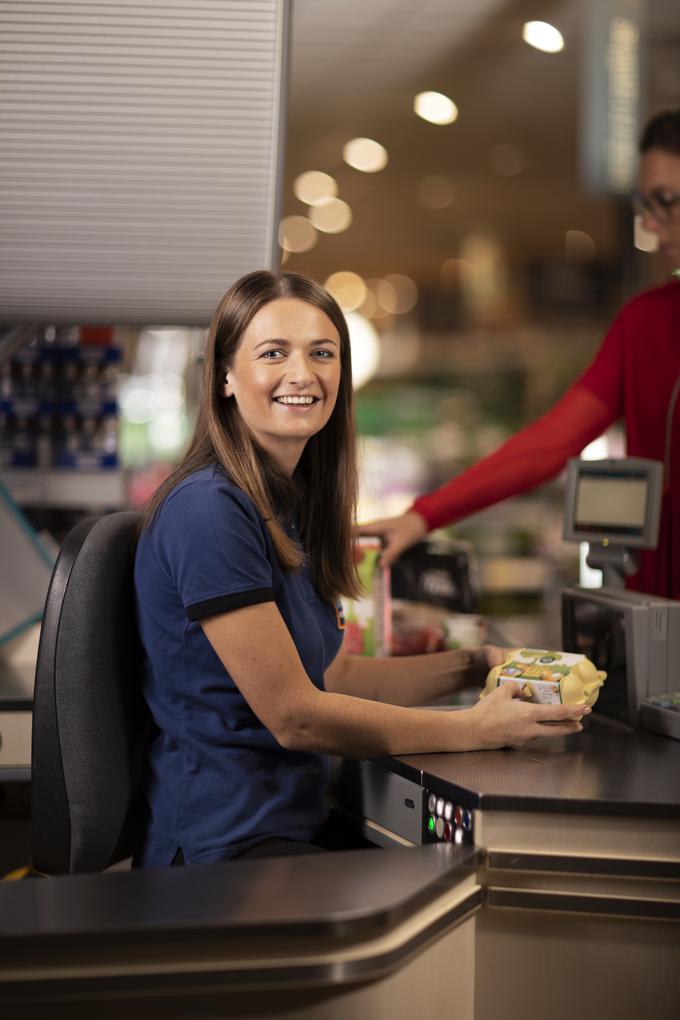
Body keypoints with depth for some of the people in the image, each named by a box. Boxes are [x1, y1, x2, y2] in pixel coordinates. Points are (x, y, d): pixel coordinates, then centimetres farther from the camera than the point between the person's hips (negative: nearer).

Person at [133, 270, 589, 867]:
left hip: (295, 823, 9)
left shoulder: (290, 502, 11)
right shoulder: (208, 510, -18)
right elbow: (293, 715, -17)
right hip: (224, 854, -9)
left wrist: (475, 665, 6)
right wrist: (478, 728, -13)